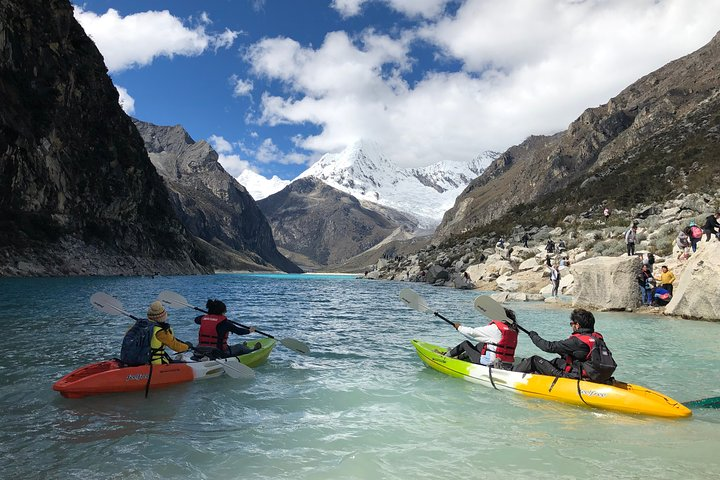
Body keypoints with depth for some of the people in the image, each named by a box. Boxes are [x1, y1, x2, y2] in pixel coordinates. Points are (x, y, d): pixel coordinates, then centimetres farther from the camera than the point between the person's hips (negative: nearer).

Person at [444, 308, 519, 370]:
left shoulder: (495, 328, -17)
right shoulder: (513, 331, 3)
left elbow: (472, 332, -10)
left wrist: (459, 327, 9)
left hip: (490, 364, -7)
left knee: (466, 343, 13)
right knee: (481, 345, 29)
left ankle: (448, 354, 35)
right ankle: (460, 356, 44)